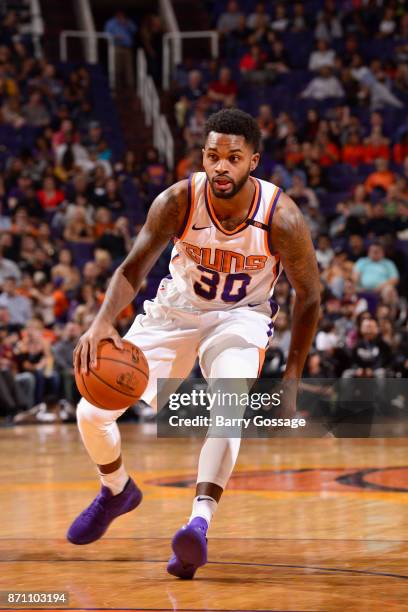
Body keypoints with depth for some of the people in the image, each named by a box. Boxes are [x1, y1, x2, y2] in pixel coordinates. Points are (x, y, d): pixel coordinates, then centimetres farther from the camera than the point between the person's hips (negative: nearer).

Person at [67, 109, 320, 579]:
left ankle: (200, 522, -44)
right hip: (175, 311, 3)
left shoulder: (281, 218, -24)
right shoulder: (178, 201, -23)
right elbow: (134, 266, -21)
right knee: (91, 412, -1)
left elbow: (309, 297, -11)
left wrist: (290, 380, -14)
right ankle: (117, 491, 29)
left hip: (241, 317, -2)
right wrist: (102, 323, -42)